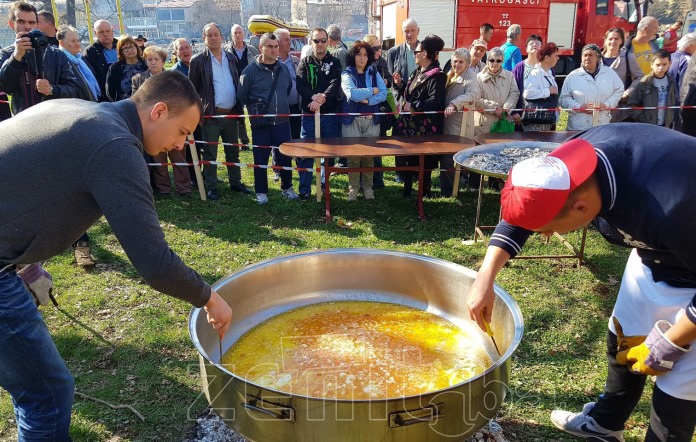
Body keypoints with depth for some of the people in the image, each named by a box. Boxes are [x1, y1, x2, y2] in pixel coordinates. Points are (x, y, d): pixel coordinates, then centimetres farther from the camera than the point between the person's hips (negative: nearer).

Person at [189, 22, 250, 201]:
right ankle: (211, 187, 14)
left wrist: (239, 109, 9)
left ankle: (235, 182, 27)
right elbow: (192, 90, -2)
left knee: (233, 151, 14)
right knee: (210, 153, 3)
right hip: (211, 115, -4)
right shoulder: (198, 61, -5)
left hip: (231, 114, 4)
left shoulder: (231, 57, 8)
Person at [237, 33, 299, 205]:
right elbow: (242, 95, -1)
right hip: (261, 124, -3)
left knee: (285, 156, 9)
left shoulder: (283, 68, 6)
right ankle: (261, 192, 16)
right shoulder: (250, 70, -7)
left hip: (282, 121, 4)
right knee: (260, 158, 4)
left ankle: (287, 187, 25)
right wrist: (255, 110, 3)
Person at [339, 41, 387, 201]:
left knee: (369, 155, 4)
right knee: (353, 155, -1)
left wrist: (367, 100, -15)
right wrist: (372, 91, -7)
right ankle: (353, 189, 10)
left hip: (371, 120, 2)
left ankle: (368, 188, 15)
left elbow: (383, 94, -2)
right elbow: (351, 93, -17)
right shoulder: (347, 74, 1)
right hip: (352, 119, -2)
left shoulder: (374, 73, 10)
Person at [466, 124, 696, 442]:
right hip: (655, 252, 7)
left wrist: (665, 347, -16)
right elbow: (522, 212, -9)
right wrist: (485, 279, -15)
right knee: (622, 340, 21)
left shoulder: (669, 212, -44)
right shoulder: (571, 162, -24)